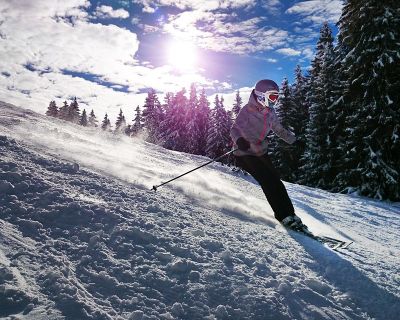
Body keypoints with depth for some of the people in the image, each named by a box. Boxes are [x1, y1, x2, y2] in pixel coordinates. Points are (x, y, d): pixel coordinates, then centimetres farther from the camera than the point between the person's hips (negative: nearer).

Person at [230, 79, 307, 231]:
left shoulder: (270, 113, 8)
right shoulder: (247, 110, -13)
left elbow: (280, 130, 23)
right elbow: (235, 129, -22)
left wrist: (296, 141, 21)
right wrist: (239, 140, -43)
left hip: (261, 153, 7)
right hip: (245, 154, -7)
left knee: (275, 180, -2)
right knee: (268, 181, -17)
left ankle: (289, 214, 6)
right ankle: (285, 216, -13)